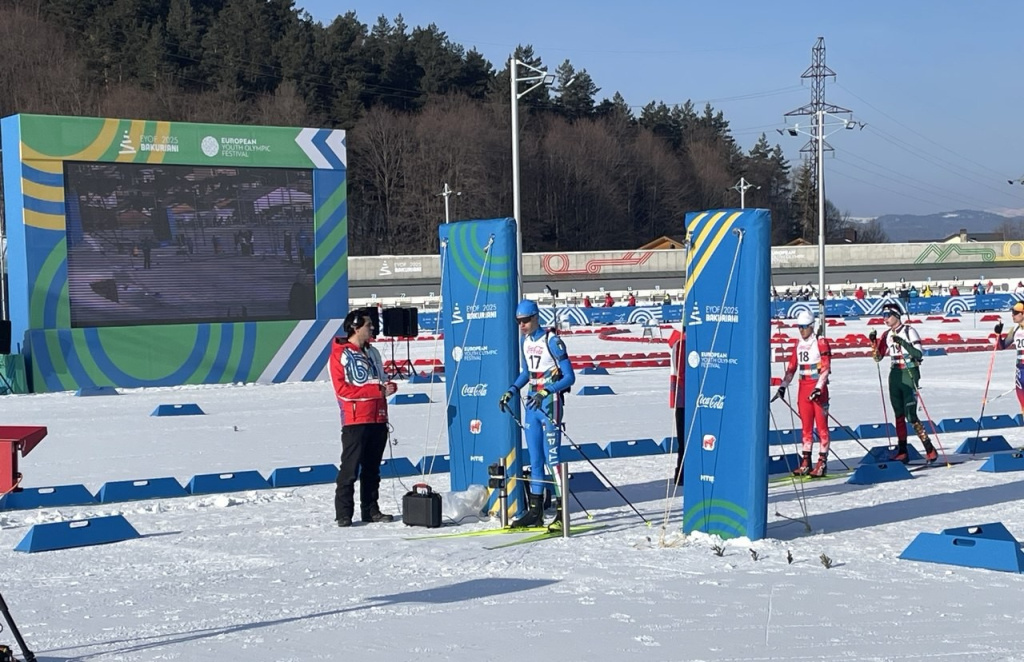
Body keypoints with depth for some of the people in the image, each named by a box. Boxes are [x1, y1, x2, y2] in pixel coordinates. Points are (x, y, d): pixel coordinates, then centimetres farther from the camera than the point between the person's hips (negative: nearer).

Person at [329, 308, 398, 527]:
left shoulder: (372, 352, 16)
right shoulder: (340, 354, -5)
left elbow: (381, 380, 24)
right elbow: (342, 389, -13)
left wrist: (389, 386, -2)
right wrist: (377, 390, -17)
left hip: (377, 420, 7)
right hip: (355, 420, -7)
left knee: (372, 469, 11)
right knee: (350, 469, -7)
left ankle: (370, 510, 17)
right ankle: (343, 514, -4)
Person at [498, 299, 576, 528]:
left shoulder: (551, 341, -13)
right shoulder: (525, 340, 10)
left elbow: (569, 377, -14)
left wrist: (546, 391, -27)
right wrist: (512, 391, 11)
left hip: (550, 404, -8)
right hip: (531, 404, 8)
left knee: (551, 458, -8)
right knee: (535, 459, 10)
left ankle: (563, 511, -4)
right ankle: (535, 511, 16)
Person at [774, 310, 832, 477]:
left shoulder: (821, 343, -6)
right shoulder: (799, 345, 13)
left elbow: (826, 368, -12)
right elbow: (791, 367, 15)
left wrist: (818, 388, -20)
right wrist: (783, 386, 6)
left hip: (819, 388, -6)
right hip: (803, 388, 6)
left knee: (821, 425, -3)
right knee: (806, 425, 7)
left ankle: (822, 462, -1)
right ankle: (806, 462, 10)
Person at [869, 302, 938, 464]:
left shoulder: (908, 331, -8)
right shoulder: (887, 335, 11)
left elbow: (919, 354, -15)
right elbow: (877, 357, 12)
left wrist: (902, 342, -25)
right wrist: (873, 342, -3)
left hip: (909, 374, -6)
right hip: (895, 376, 6)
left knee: (910, 415, -12)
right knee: (899, 415, 7)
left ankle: (930, 450, -5)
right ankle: (902, 452, 11)